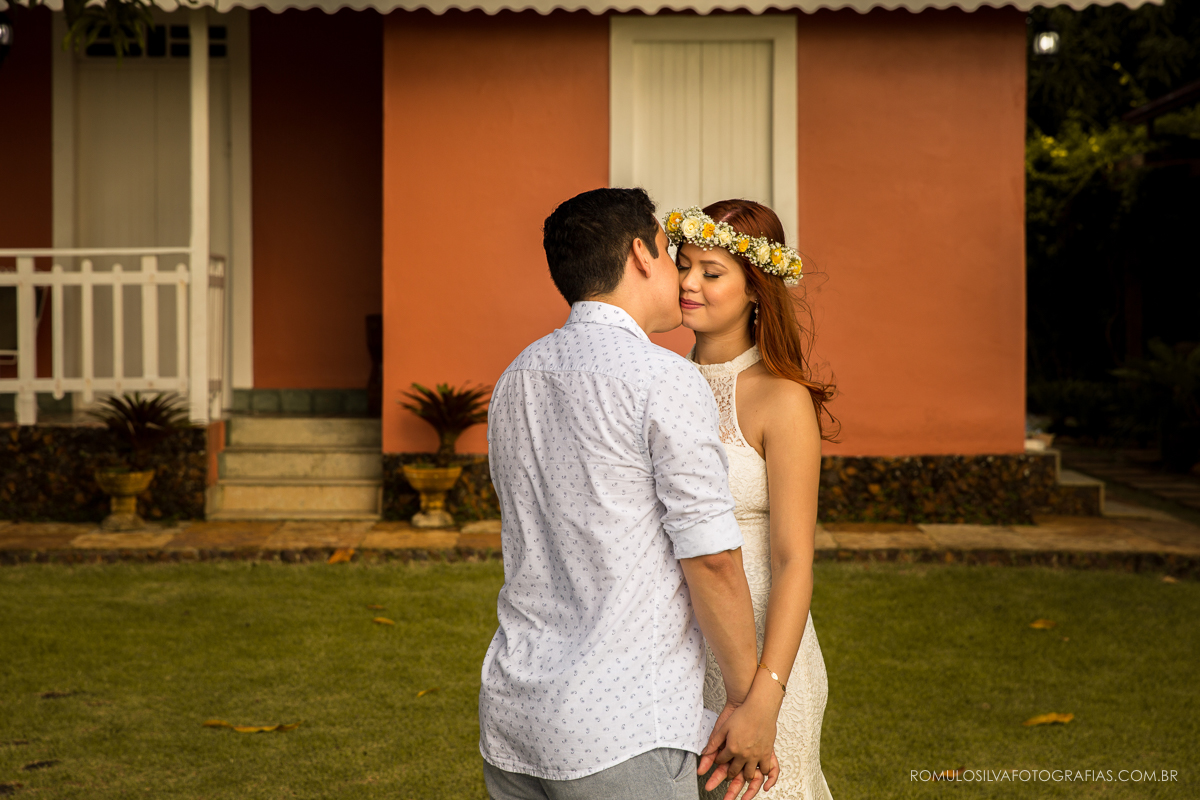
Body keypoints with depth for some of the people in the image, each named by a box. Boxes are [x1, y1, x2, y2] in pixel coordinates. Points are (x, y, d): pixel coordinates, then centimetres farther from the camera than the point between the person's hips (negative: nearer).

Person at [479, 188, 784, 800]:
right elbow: (710, 559, -13)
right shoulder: (666, 381, -12)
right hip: (621, 735, -7)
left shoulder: (515, 380, 12)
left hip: (509, 713, 8)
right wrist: (749, 701, -3)